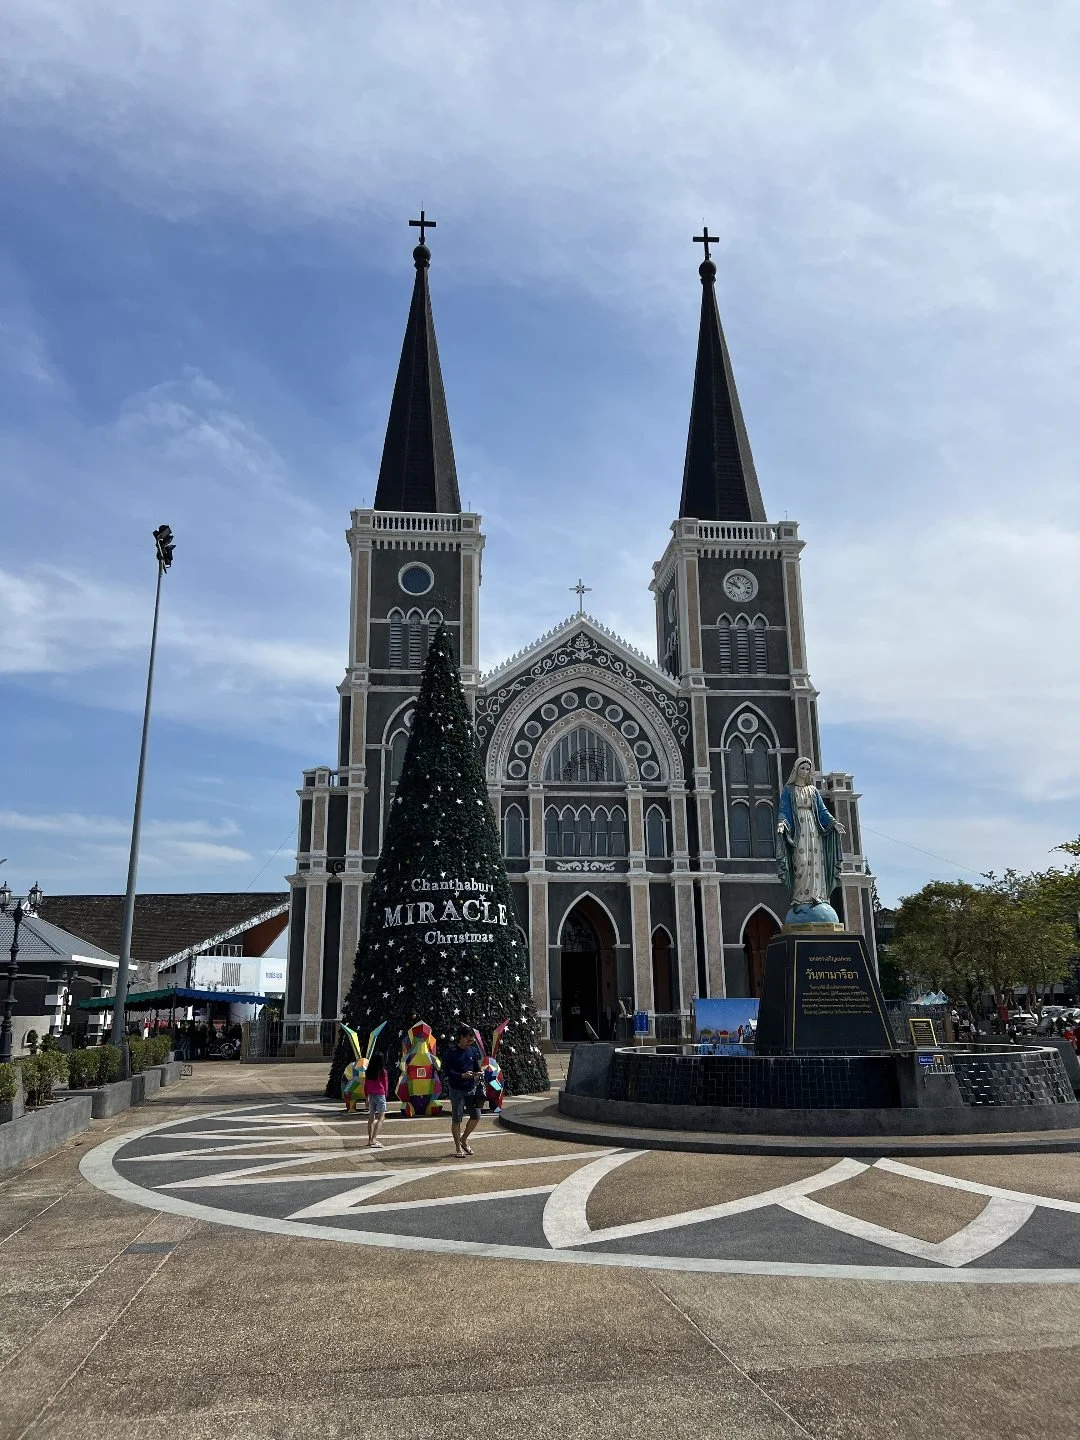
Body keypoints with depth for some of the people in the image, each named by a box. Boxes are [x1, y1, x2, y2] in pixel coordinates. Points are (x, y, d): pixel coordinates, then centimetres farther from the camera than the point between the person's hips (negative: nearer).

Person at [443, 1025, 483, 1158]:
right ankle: (458, 1147, 13)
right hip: (457, 1090, -5)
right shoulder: (452, 1052, -10)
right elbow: (446, 1072, -12)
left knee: (476, 1116, 3)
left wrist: (477, 1073, -7)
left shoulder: (473, 1051, 6)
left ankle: (464, 1139, 25)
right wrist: (462, 1076, -21)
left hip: (472, 1089, 5)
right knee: (456, 1119, 1)